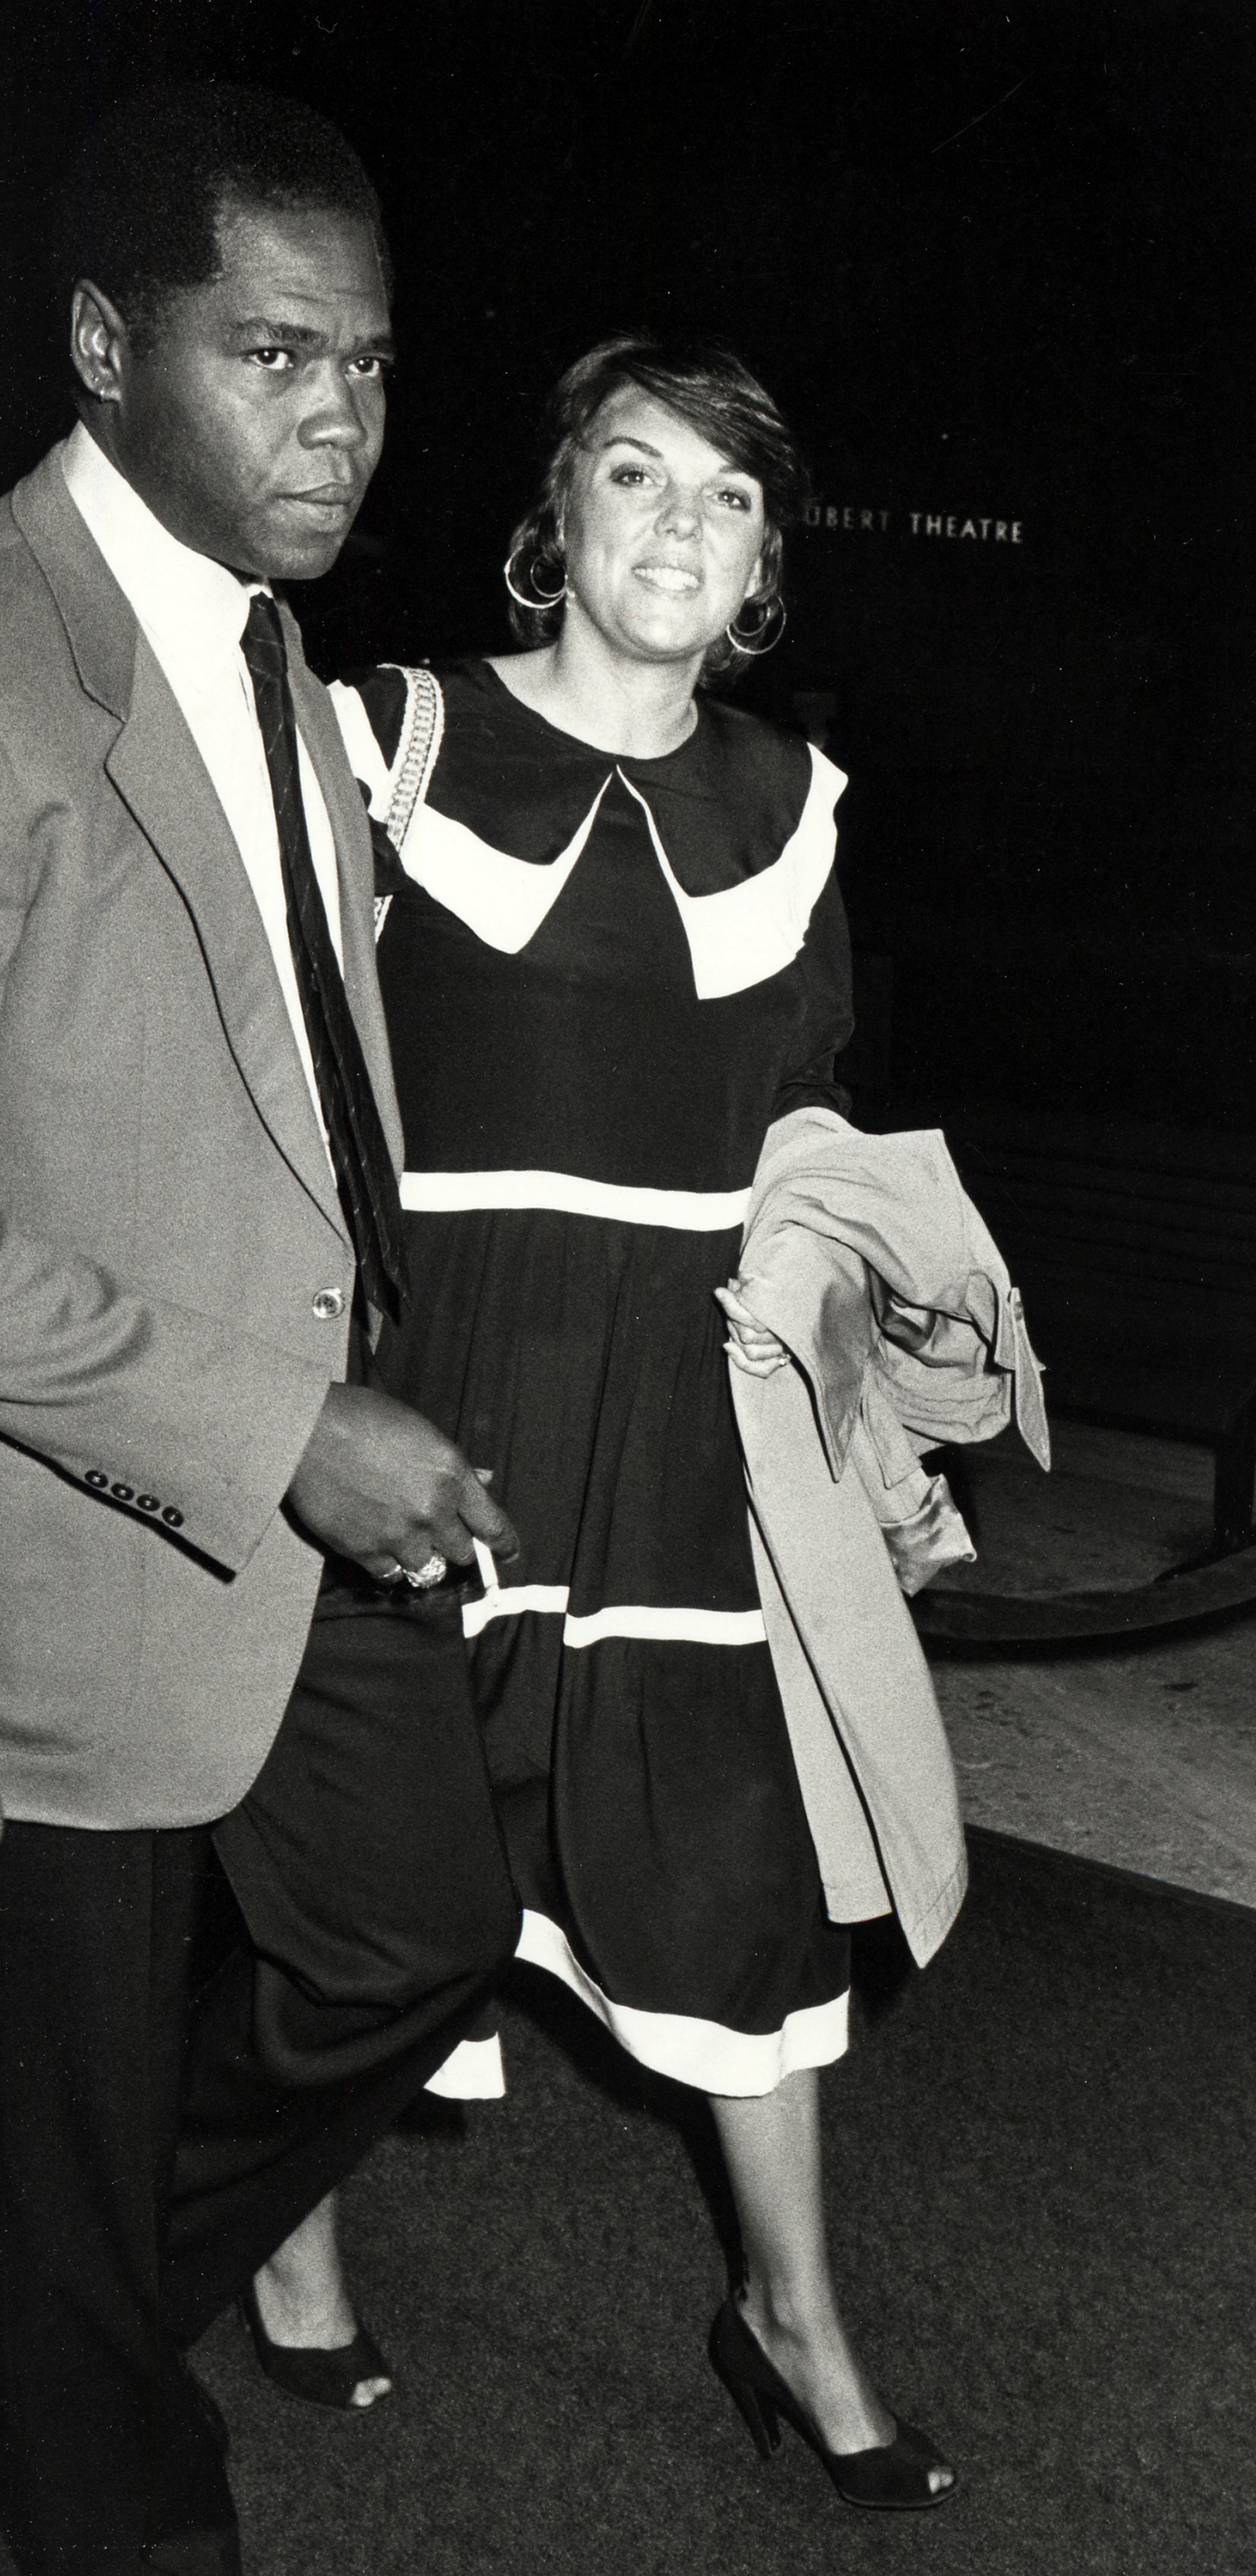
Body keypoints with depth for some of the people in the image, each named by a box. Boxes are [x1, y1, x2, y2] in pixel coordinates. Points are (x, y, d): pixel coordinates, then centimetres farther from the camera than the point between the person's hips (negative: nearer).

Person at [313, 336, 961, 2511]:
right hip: (428, 1370, -3)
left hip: (683, 1395, 3)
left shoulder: (786, 797, 8)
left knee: (736, 1834, 7)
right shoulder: (399, 735, -4)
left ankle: (793, 2315, 26)